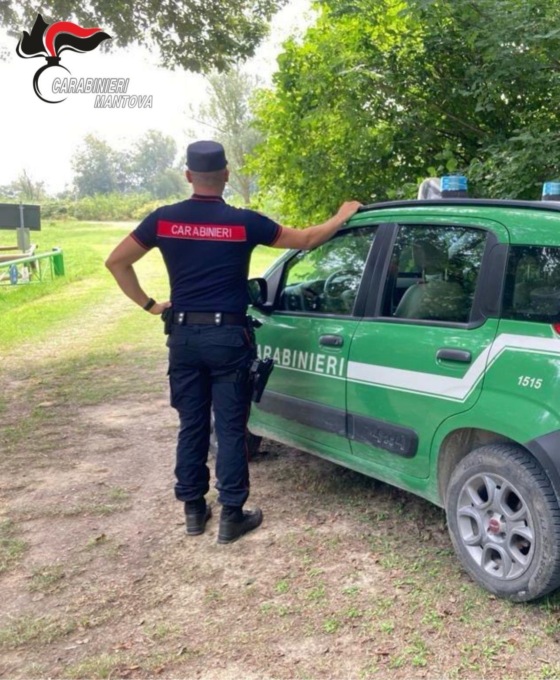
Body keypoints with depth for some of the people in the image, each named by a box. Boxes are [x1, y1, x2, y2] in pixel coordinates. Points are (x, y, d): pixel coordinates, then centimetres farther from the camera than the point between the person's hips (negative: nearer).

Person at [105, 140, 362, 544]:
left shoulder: (164, 220, 0)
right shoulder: (243, 222, -7)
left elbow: (116, 261, 6)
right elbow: (306, 239, 3)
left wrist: (148, 305, 13)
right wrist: (343, 215, 18)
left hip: (184, 336, 3)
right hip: (228, 336, -3)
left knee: (192, 425, 13)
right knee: (231, 427, 4)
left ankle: (194, 509, 23)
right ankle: (232, 515, 10)